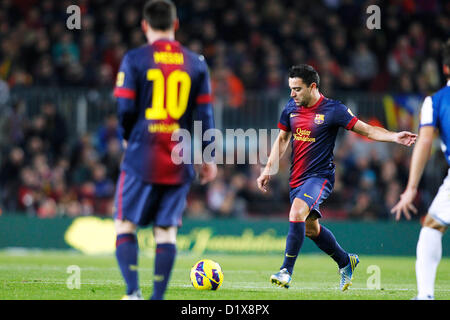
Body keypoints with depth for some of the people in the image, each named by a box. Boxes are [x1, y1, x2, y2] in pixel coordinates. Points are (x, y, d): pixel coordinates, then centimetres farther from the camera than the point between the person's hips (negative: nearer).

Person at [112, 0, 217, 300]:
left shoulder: (134, 60, -3)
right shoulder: (197, 63, 7)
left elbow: (125, 109, -5)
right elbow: (204, 114, 6)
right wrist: (208, 157, 13)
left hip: (142, 155, -3)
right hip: (180, 160, 3)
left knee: (126, 225, 6)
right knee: (167, 230, 6)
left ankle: (133, 292, -8)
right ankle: (158, 298, 1)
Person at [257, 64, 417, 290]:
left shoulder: (333, 110, -11)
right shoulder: (291, 108, 4)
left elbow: (366, 130, -9)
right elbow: (282, 139, 18)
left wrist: (395, 137, -23)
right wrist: (268, 169, 12)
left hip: (320, 176, -7)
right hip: (296, 178, 7)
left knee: (297, 212, -29)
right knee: (311, 228, 14)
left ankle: (286, 271, -26)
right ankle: (346, 262, 38)